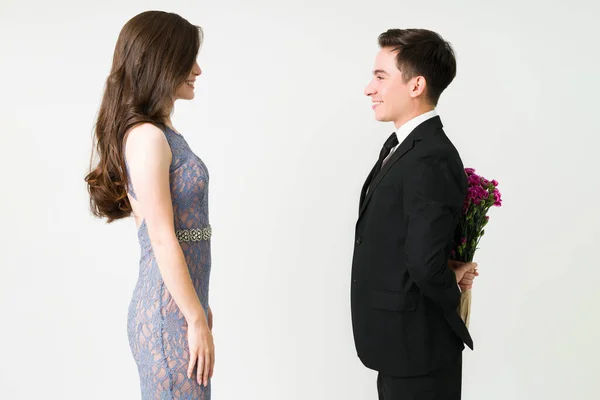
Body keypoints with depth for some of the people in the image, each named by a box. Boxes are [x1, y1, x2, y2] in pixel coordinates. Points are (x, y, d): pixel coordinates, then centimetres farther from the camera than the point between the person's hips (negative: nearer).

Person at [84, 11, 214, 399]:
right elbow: (163, 240, -19)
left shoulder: (162, 132, 11)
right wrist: (197, 320, -15)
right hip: (169, 312, -9)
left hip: (179, 301, 9)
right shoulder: (147, 137, -16)